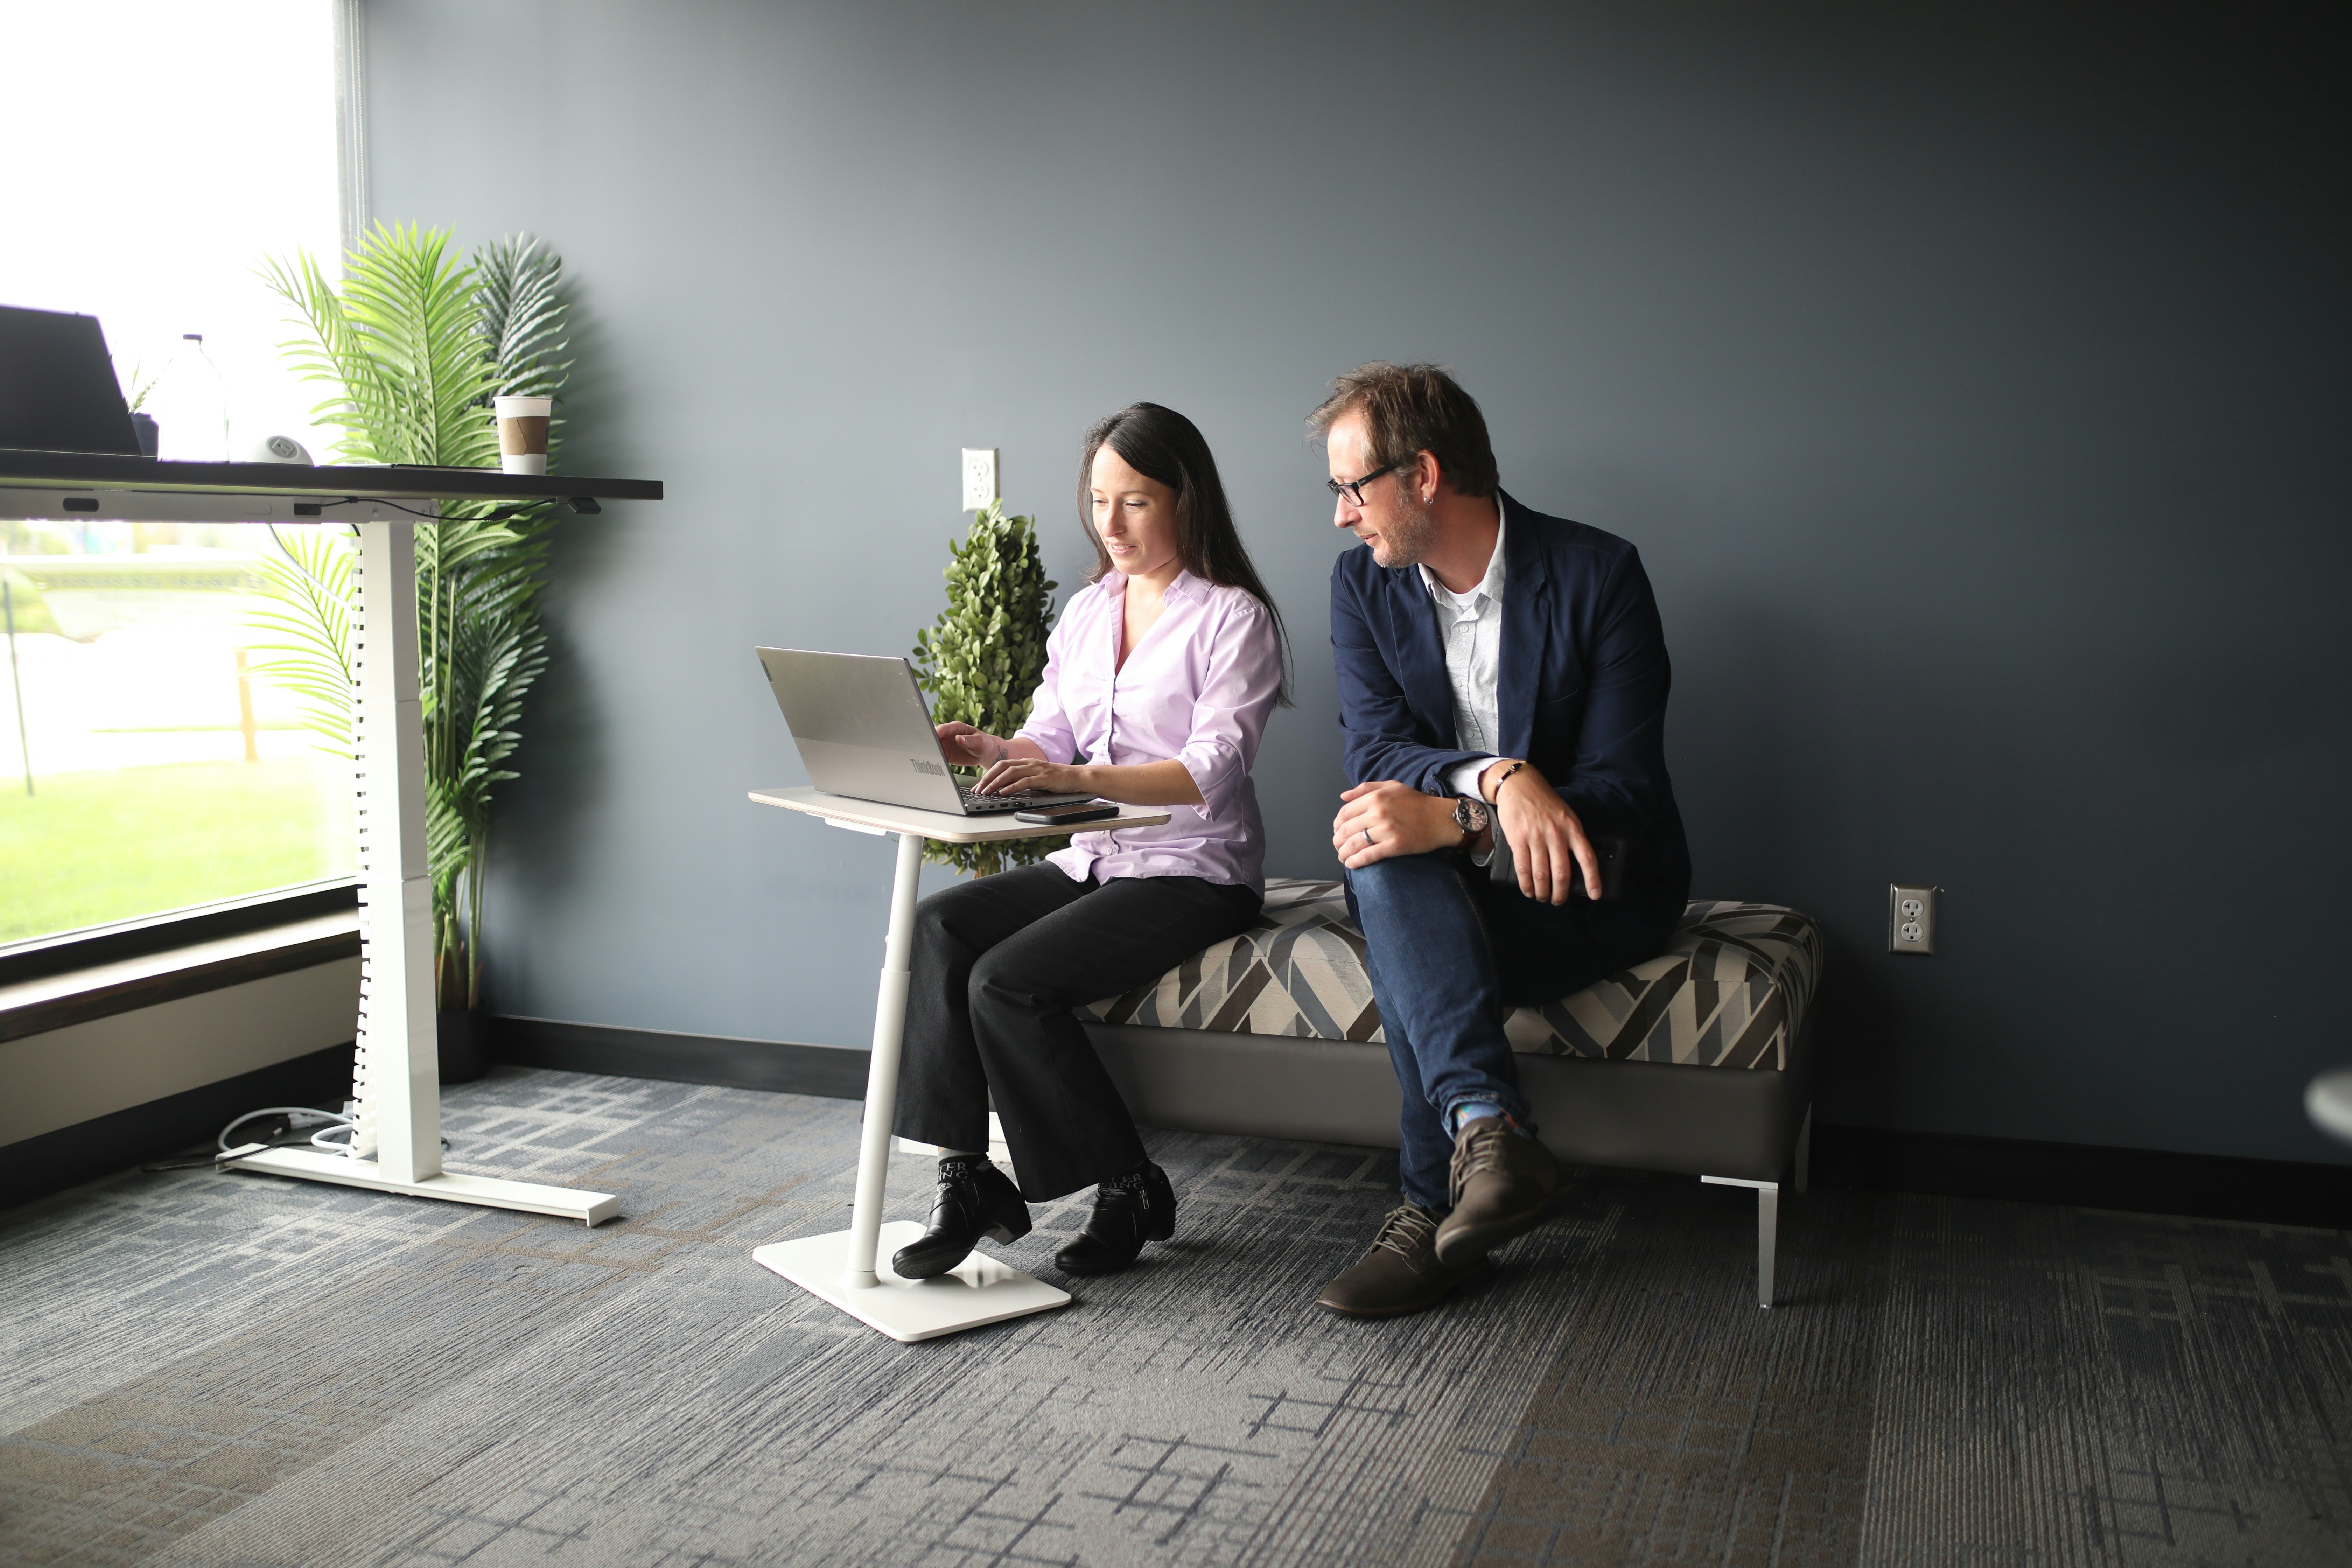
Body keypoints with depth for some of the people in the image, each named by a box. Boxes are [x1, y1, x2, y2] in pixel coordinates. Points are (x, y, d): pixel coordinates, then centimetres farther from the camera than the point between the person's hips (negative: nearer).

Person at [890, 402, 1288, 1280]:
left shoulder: (1233, 617, -6)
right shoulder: (1086, 611, 16)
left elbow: (1213, 770, -18)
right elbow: (1050, 740, 13)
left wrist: (1079, 778, -32)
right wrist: (989, 752, -11)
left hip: (1192, 872, -7)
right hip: (1088, 862, 7)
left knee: (1007, 979, -25)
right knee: (936, 925, -19)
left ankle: (1129, 1191, -8)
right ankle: (967, 1178, -18)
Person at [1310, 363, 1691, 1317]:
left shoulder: (1597, 576, -12)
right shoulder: (1364, 584, 2)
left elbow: (1626, 787, -18)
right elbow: (1374, 752, -10)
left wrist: (1448, 818, -32)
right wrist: (1497, 779, -32)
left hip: (1594, 886, -4)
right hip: (1446, 881, 4)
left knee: (1414, 953, -31)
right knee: (1386, 865, -32)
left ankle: (1434, 1211, -20)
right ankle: (1490, 1131, -41)